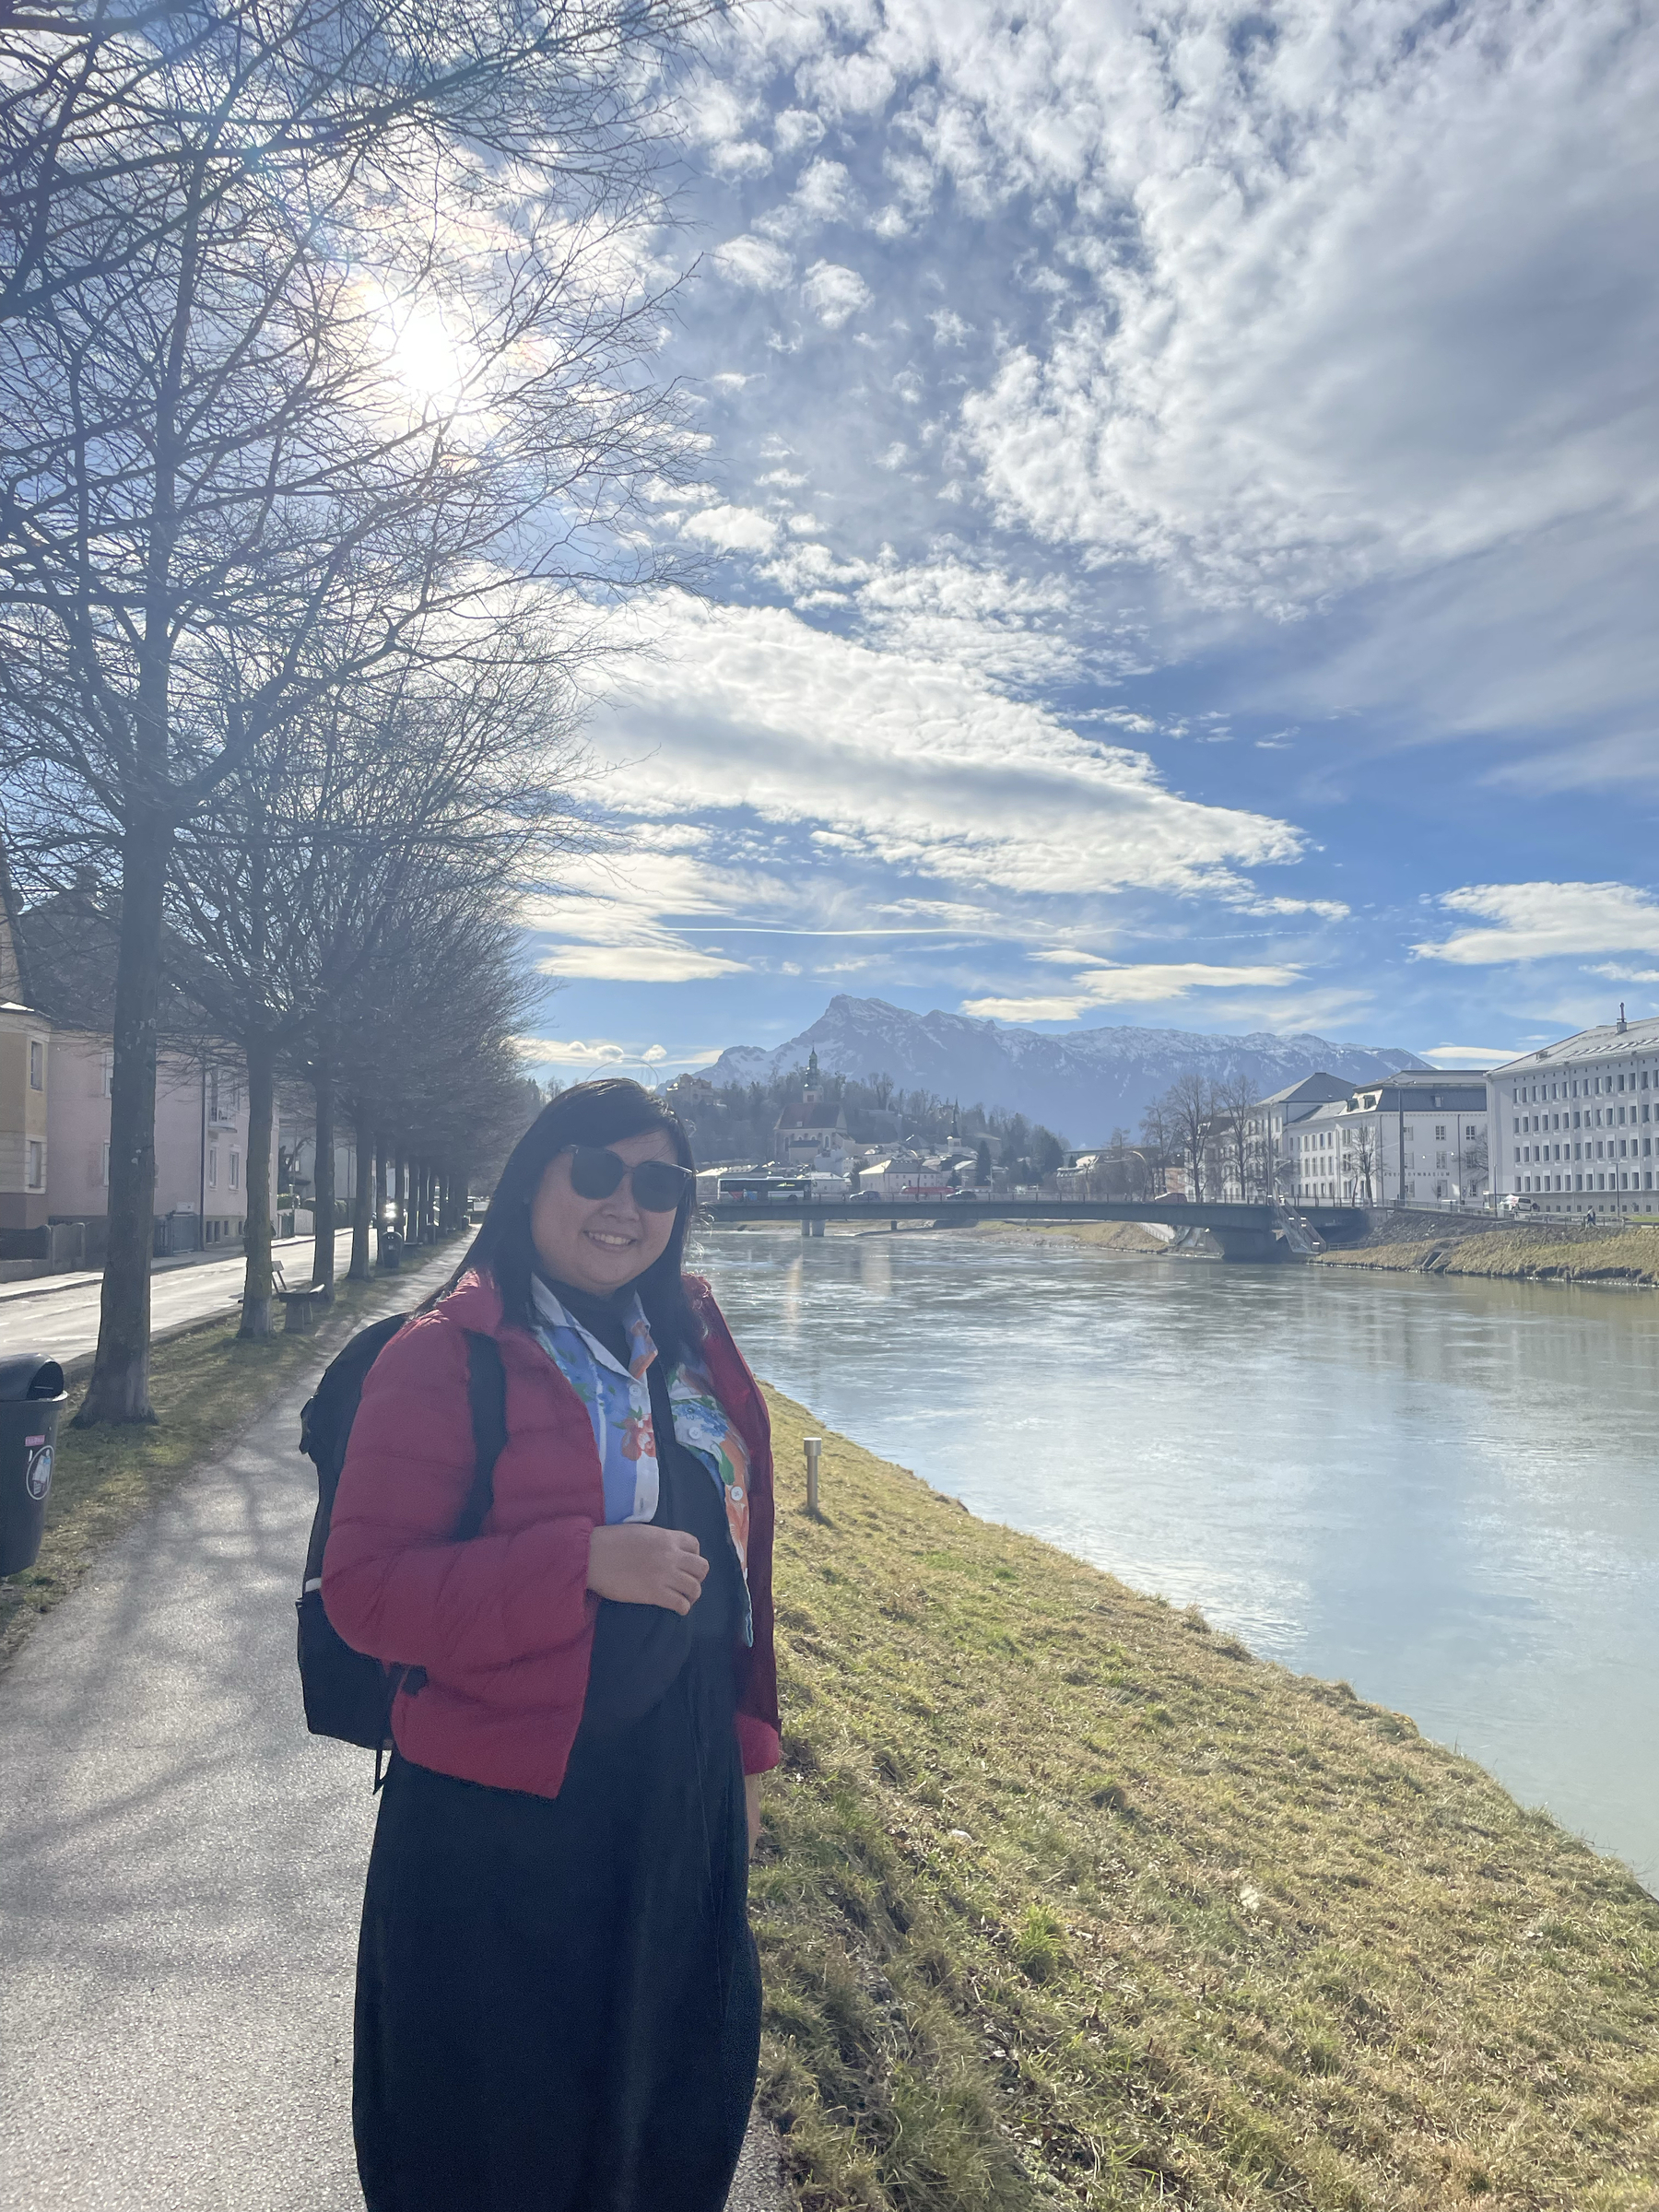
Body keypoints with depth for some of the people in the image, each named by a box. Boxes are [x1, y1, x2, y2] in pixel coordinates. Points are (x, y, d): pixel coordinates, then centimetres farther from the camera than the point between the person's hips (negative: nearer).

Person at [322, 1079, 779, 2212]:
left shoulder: (693, 1346, 4)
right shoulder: (446, 1355, -14)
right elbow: (364, 1586, -18)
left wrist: (744, 1748, 13)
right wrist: (584, 1563, -27)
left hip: (684, 1804, 6)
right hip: (503, 1825, -6)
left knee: (683, 2106, 23)